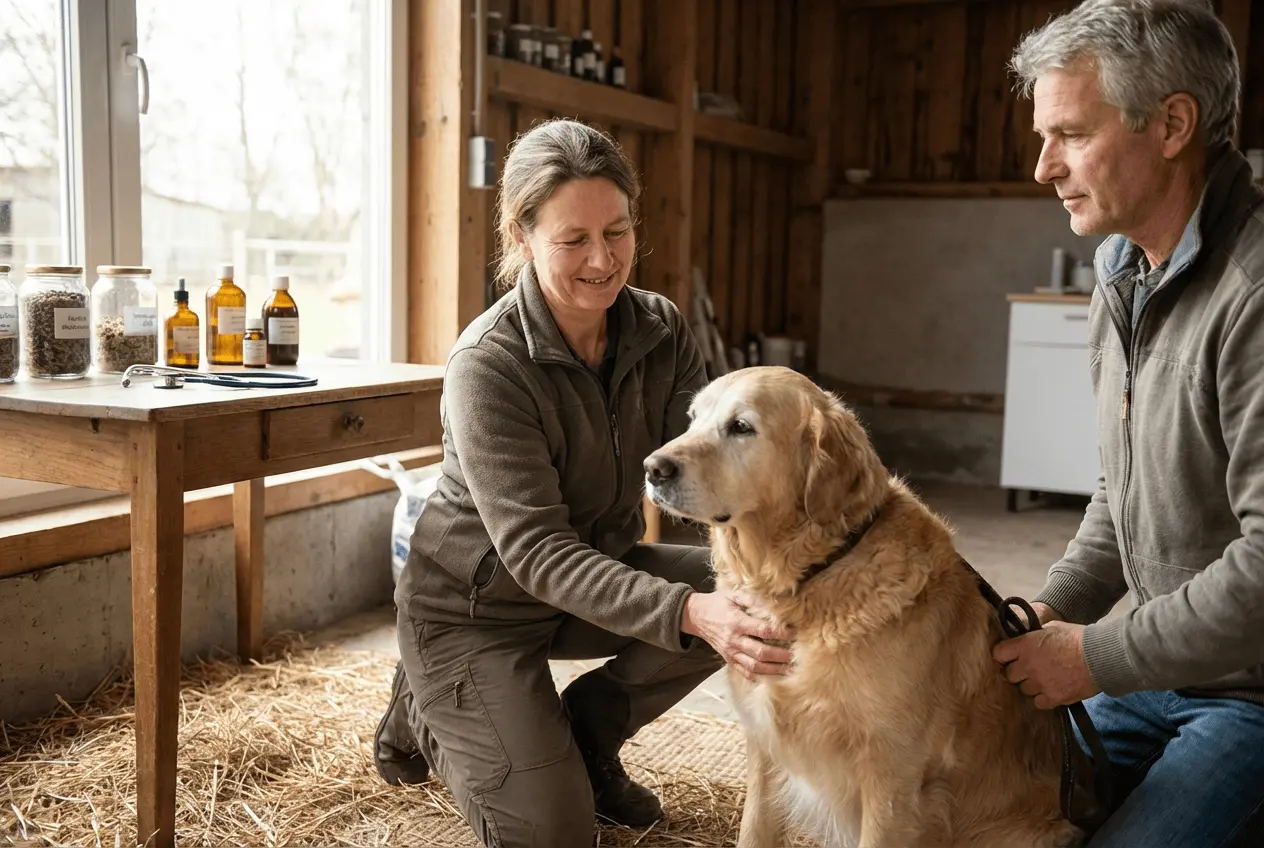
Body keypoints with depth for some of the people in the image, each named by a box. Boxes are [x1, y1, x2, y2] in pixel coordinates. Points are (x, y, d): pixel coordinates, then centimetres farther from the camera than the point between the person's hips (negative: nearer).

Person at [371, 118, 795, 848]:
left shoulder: (661, 331, -9)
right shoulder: (487, 367, -28)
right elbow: (537, 554, -33)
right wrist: (689, 612, -47)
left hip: (600, 569, 6)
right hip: (476, 607, -5)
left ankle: (587, 730, 6)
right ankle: (429, 712, 17)